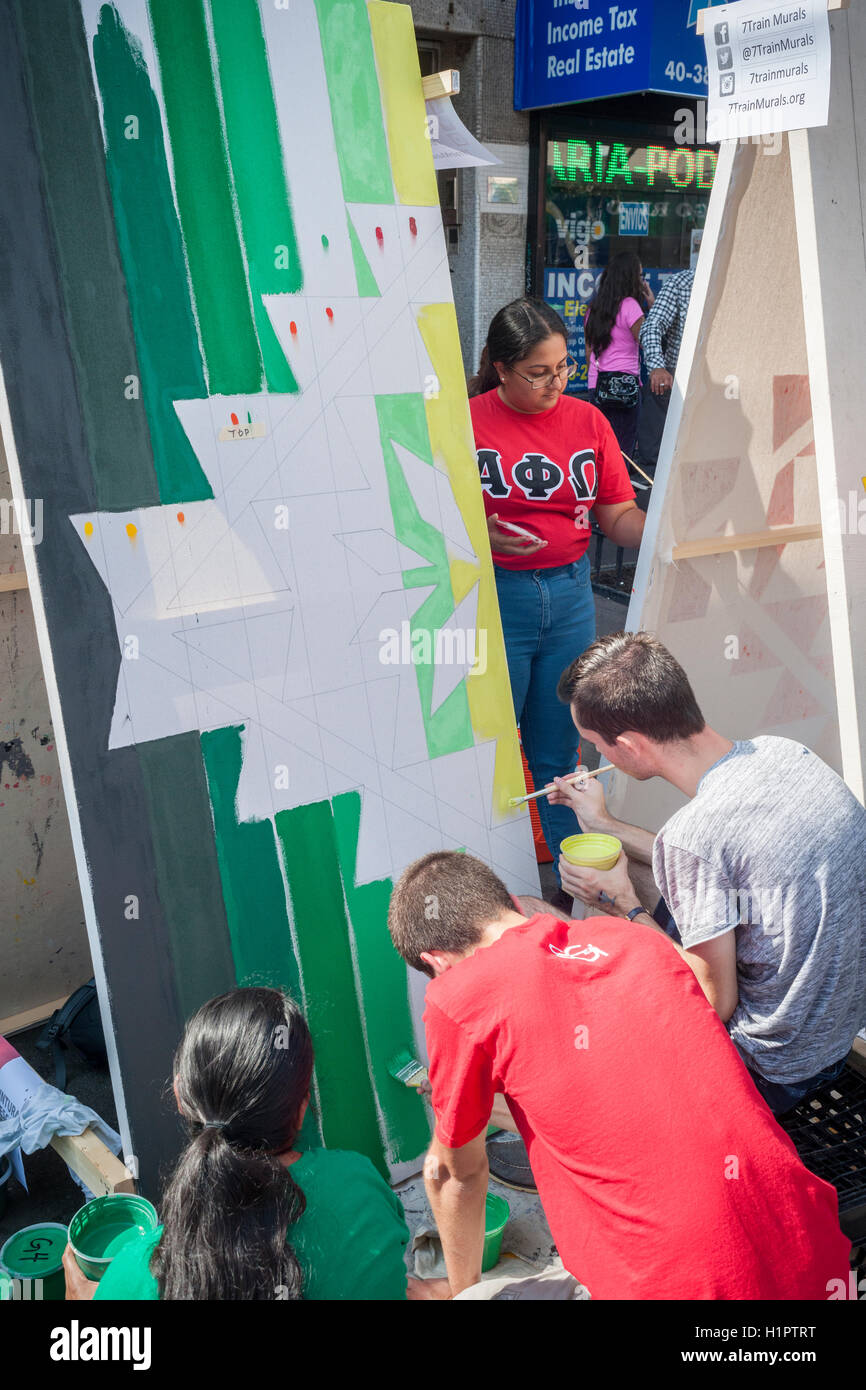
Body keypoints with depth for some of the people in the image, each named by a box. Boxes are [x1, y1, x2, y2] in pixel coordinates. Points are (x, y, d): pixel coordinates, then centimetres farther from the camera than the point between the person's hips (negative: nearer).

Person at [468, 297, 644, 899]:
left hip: (570, 593, 4)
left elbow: (619, 514, 5)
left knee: (559, 749, 14)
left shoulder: (588, 421, 6)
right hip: (495, 598, -3)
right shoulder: (466, 422, -7)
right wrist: (480, 537, -22)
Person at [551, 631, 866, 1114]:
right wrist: (607, 825, 17)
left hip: (774, 1070, -7)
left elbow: (715, 1004, -19)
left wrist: (623, 902, -8)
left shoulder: (693, 834, -31)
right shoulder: (781, 750, -7)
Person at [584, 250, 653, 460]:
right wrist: (652, 305, -3)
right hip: (624, 385, -6)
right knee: (623, 452, -3)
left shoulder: (594, 307, 12)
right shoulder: (629, 305, -9)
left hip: (596, 385, 6)